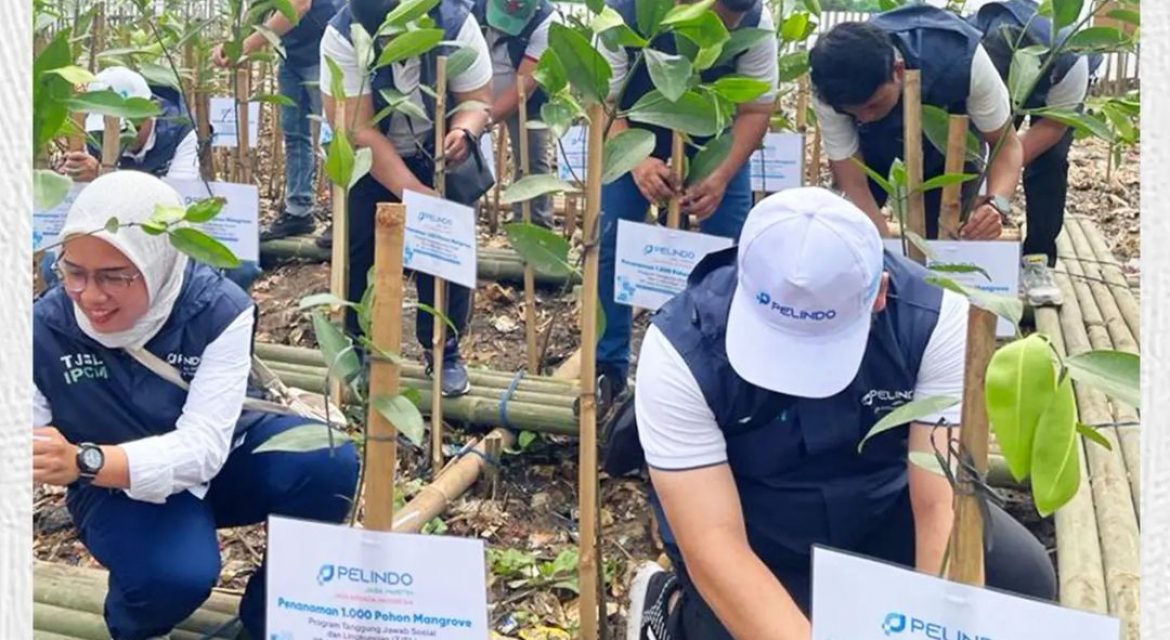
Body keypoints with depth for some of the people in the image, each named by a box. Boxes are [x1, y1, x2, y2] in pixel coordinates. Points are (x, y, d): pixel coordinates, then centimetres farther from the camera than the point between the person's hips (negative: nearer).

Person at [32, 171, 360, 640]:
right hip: (120, 489, -1)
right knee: (172, 574, -35)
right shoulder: (44, 329, -20)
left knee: (330, 463, -28)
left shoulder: (219, 309, -24)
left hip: (219, 458, 1)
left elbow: (204, 446, -32)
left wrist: (83, 461, -47)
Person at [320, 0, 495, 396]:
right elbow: (358, 129, -32)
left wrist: (464, 132, -44)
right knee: (358, 248, -1)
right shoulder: (342, 37, -30)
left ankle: (445, 351, 15)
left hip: (441, 155, 1)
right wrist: (416, 194, -39)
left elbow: (478, 99, -19)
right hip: (370, 158, 0)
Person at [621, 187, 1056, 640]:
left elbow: (943, 504, -26)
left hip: (882, 510, 2)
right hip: (756, 544, -2)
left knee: (1024, 578, -19)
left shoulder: (933, 316, -25)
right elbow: (713, 545, -33)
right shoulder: (681, 349, -30)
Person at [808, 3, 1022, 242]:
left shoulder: (959, 57, -40)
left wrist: (996, 202, -48)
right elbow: (853, 187, -31)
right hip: (873, 154, 1)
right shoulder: (830, 91, -37)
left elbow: (1006, 143, -28)